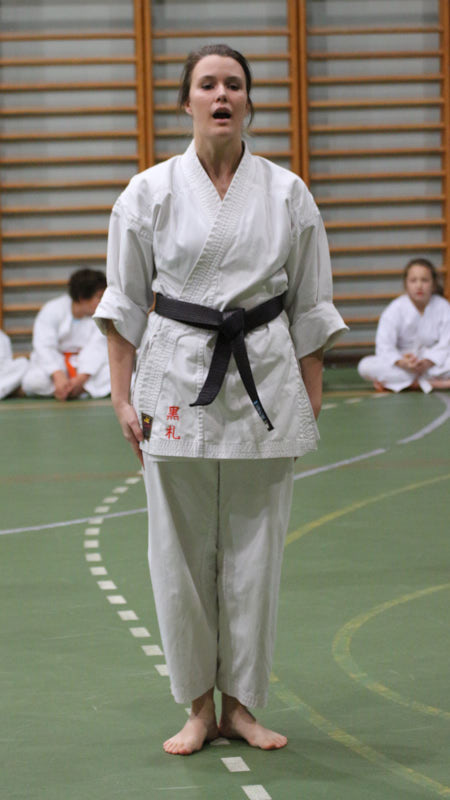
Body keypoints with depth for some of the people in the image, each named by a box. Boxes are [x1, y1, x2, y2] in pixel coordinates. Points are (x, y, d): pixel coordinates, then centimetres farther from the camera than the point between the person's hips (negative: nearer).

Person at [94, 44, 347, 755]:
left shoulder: (287, 194, 4)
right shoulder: (150, 192, 1)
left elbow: (310, 309, 8)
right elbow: (125, 302, 5)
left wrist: (311, 403, 5)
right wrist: (122, 398, 0)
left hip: (266, 385, 1)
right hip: (176, 385, -1)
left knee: (255, 551, 4)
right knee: (181, 551, 1)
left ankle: (240, 704, 18)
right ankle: (199, 708, 16)